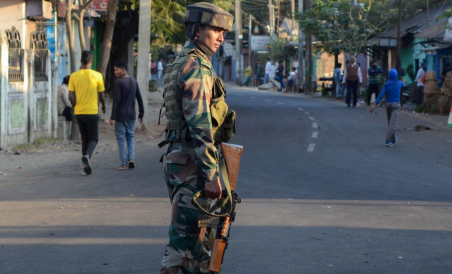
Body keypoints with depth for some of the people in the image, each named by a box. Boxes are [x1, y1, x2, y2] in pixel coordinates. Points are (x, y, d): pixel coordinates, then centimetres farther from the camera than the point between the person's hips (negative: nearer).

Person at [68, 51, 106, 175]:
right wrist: (103, 107, 19)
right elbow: (101, 96, -1)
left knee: (84, 139, 13)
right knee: (93, 139, 5)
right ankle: (87, 155, -25)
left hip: (79, 112, 3)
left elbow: (71, 97, -5)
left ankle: (86, 166, 10)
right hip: (92, 112, -3)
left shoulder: (74, 76, -1)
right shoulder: (97, 76, -7)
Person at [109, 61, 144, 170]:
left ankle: (124, 163, -2)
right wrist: (141, 114, 20)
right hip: (131, 116, 6)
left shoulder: (118, 82, -12)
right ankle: (131, 159, -2)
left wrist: (112, 117, -13)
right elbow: (139, 99, 13)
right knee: (130, 137, 15)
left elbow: (116, 101, -15)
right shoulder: (134, 82, 9)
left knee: (121, 138, 1)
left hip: (120, 116, -6)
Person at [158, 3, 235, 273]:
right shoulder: (195, 66, -15)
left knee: (200, 230, 17)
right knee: (186, 233, -8)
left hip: (179, 156, 10)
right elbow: (199, 124, -21)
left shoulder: (181, 63, 18)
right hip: (190, 160, -10)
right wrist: (211, 174, -22)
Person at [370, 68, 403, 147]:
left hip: (388, 104, 3)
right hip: (396, 104, -3)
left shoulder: (386, 84, -2)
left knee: (390, 123, 16)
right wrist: (403, 82, 50)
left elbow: (381, 94, -9)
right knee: (392, 123, -9)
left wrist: (375, 104, -10)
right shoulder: (399, 83, -1)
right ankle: (388, 140, -21)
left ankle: (393, 139, 29)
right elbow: (403, 85, 25)